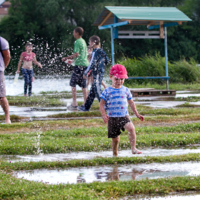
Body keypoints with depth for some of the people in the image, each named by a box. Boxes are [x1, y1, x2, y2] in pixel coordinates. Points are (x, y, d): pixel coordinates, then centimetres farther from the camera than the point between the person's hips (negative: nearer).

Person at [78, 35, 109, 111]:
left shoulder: (95, 52, -17)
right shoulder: (101, 51, 9)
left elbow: (92, 64, -19)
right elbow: (107, 61, 17)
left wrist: (85, 73, -11)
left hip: (97, 73, -9)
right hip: (101, 72, 9)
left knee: (97, 90, -5)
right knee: (92, 90, 14)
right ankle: (86, 106, 20)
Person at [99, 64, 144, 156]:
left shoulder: (125, 90, 7)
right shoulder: (107, 91, -2)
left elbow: (131, 102, 19)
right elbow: (102, 104, -1)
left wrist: (137, 114, 19)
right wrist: (104, 115, -15)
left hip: (124, 116, 1)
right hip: (112, 118, -1)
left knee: (131, 128, -28)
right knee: (115, 138, 7)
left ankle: (133, 148, -27)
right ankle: (115, 154, 28)